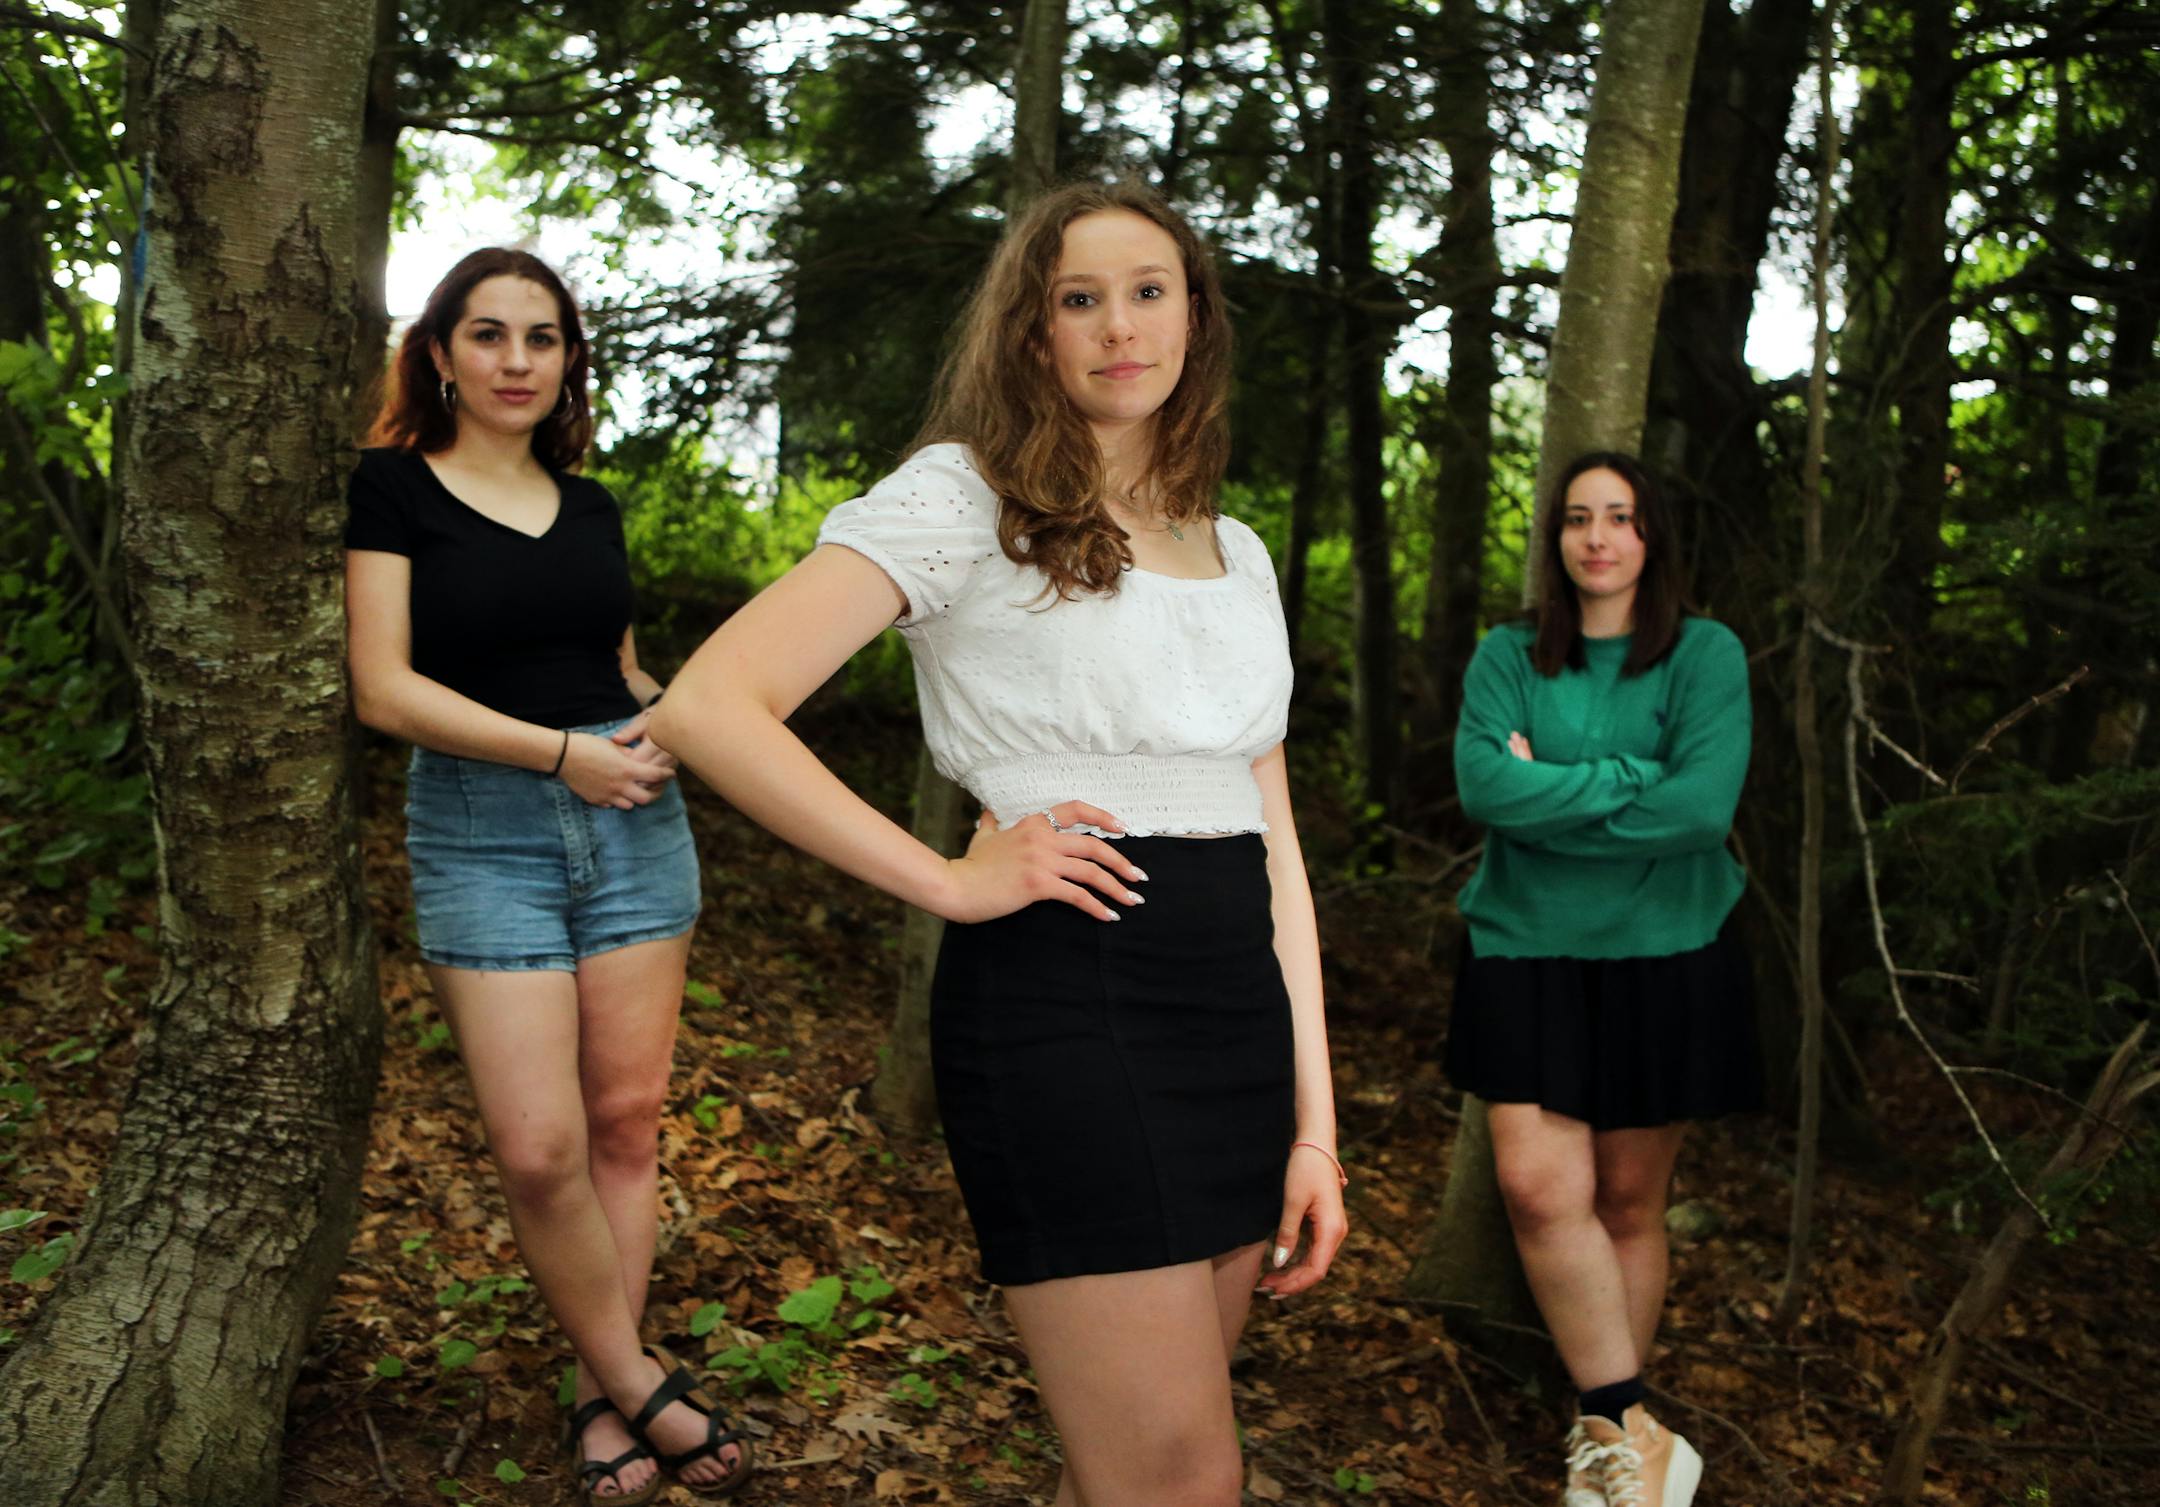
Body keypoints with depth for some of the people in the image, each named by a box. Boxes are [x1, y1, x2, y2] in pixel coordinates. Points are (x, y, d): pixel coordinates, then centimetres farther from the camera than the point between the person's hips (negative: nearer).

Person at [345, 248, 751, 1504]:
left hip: (632, 819, 4)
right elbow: (385, 687, -9)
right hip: (482, 828, -4)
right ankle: (645, 1385, 10)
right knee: (539, 1148, -9)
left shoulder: (591, 506, 13)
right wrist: (567, 754, -15)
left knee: (625, 1120, 4)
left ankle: (604, 1399, 17)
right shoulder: (397, 485, 0)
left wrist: (664, 716, -2)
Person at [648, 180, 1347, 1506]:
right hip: (1062, 993, -6)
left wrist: (1314, 1124, 8)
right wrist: (955, 881, -14)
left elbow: (1275, 844, 14)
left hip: (1240, 1002, 7)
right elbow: (711, 708, -14)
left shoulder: (1238, 551, 16)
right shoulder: (963, 496, -3)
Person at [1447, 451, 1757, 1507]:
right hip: (1525, 952, 1)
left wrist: (1549, 790, -11)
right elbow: (1481, 784, -11)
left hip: (1664, 955, -1)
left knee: (1628, 1201, 6)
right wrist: (1632, 780, -13)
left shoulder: (1706, 654, 1)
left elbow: (1704, 807, -14)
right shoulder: (1508, 656, 6)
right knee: (1539, 1184, -13)